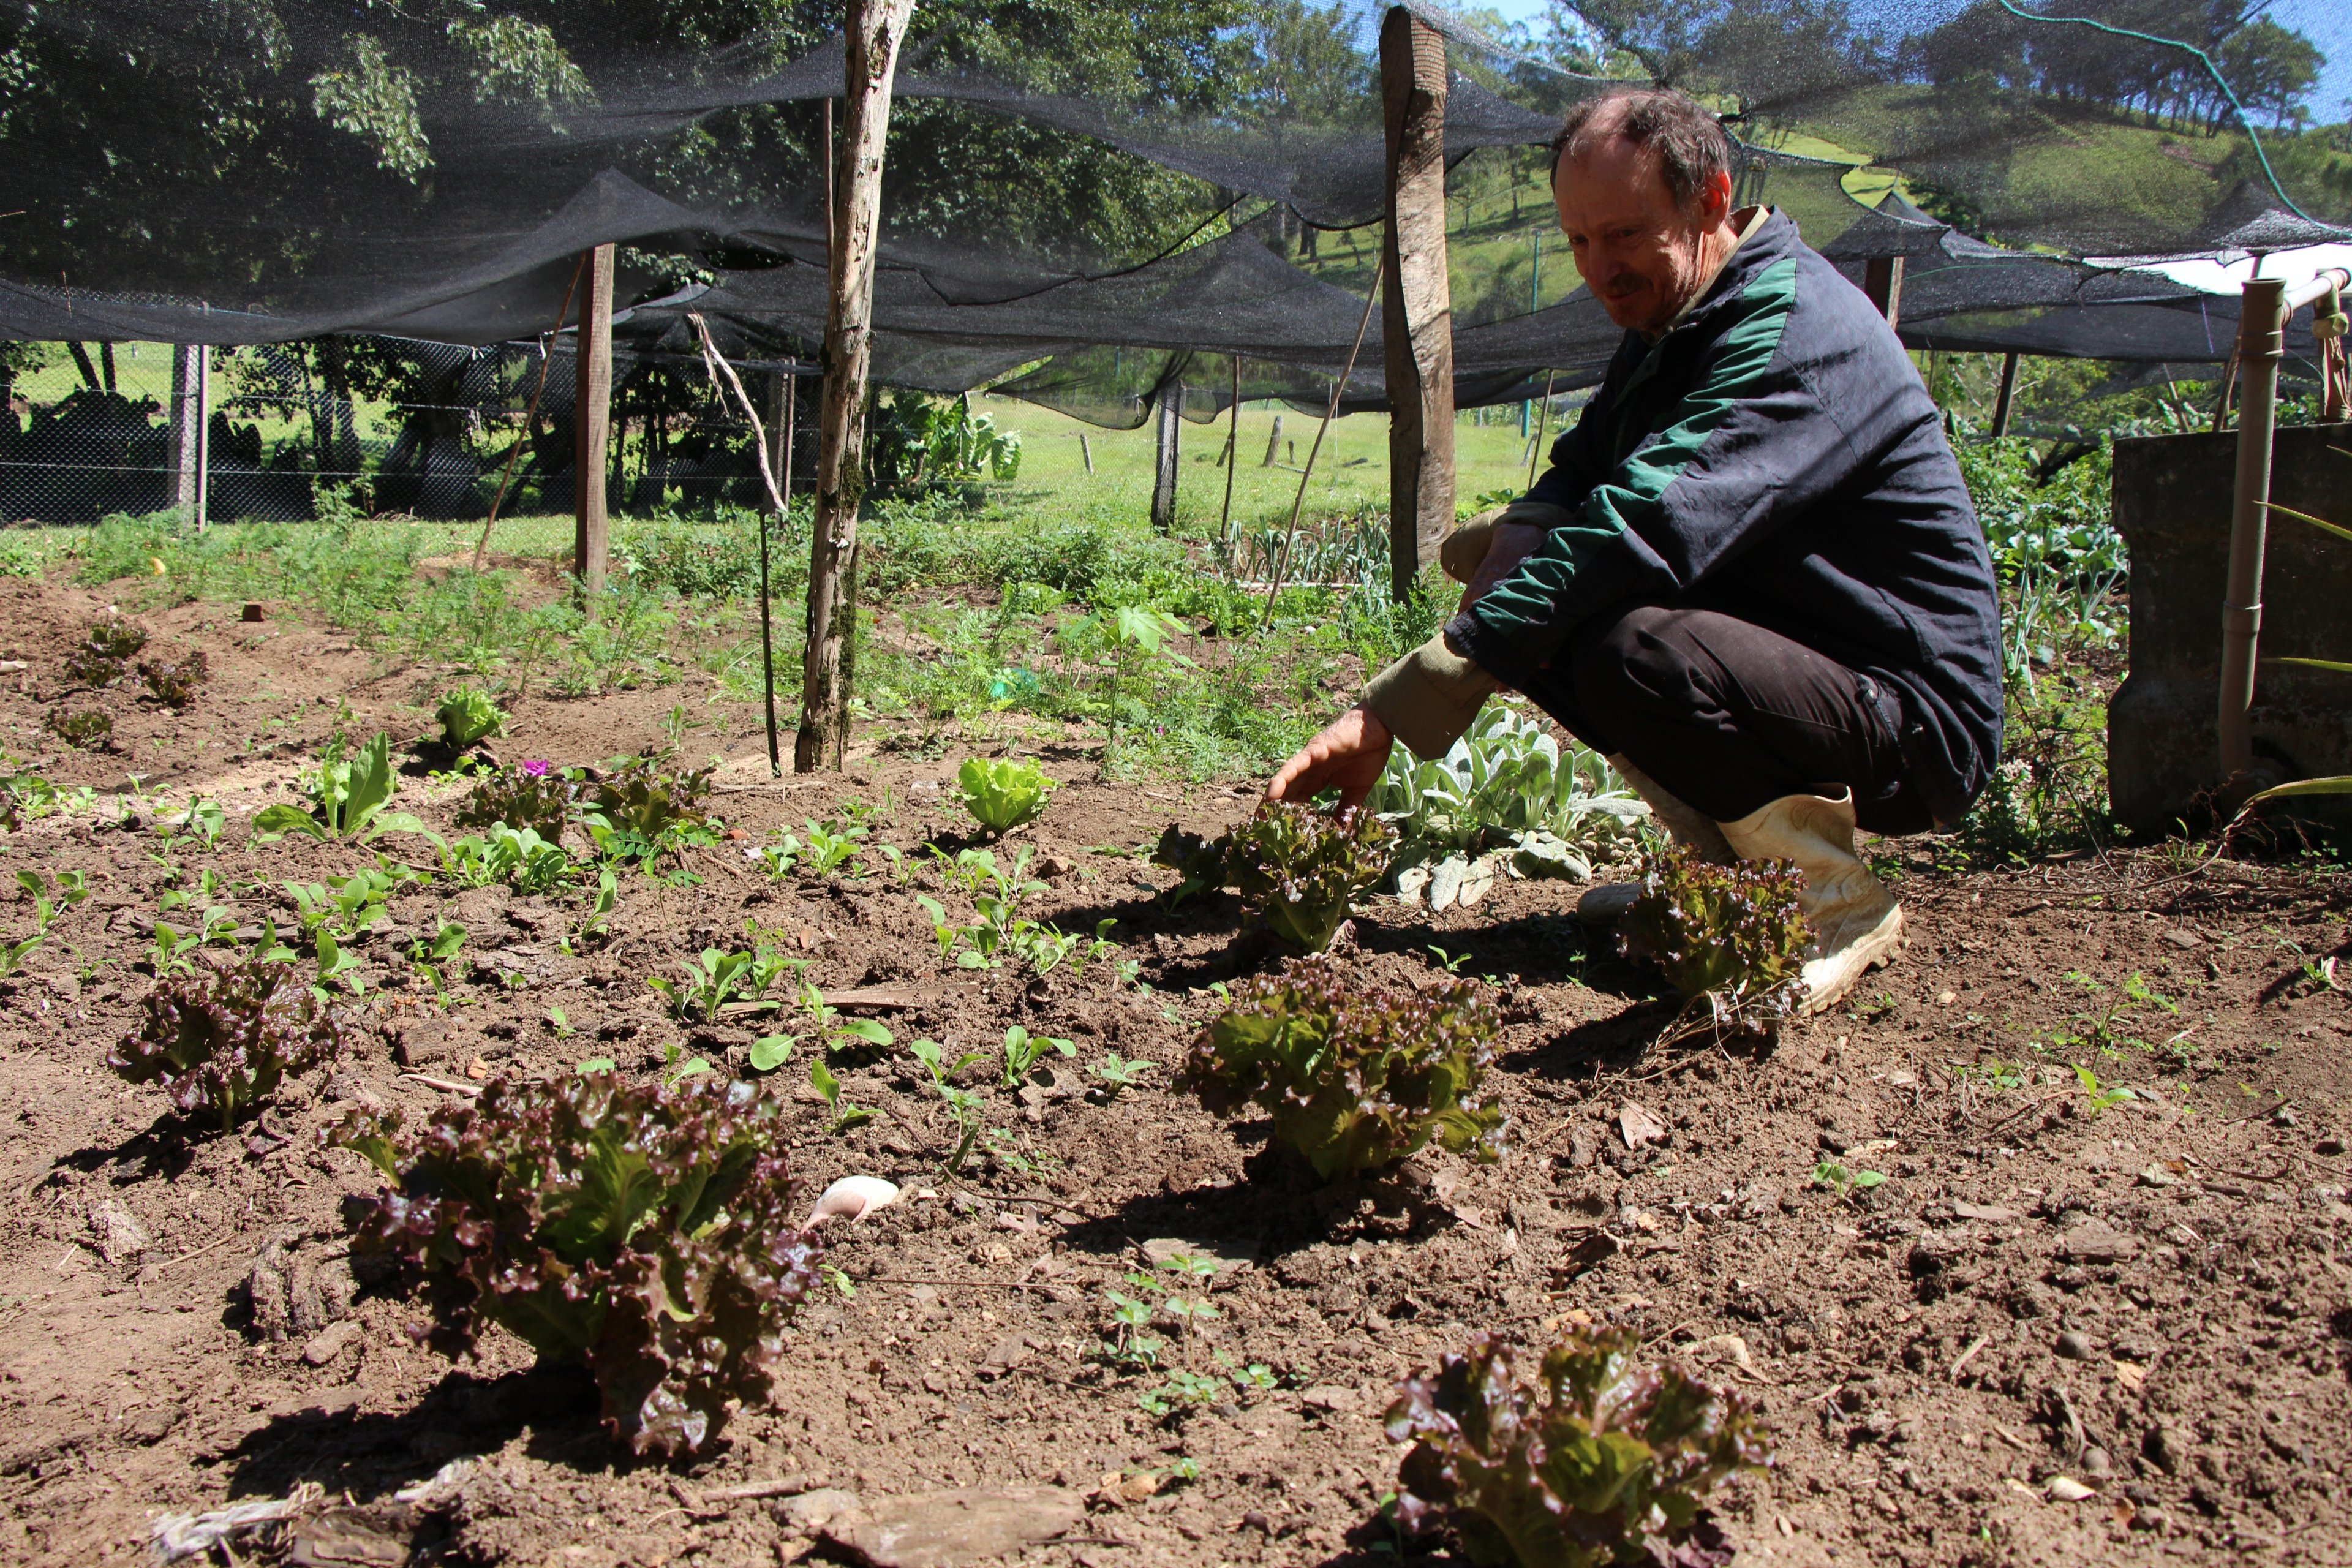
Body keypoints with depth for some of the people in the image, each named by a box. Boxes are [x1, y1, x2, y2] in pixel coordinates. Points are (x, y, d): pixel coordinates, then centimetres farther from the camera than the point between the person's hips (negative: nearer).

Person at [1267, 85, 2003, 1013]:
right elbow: (1577, 479, 11)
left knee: (1633, 650, -33)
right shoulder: (1677, 318, 9)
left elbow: (1643, 524, -35)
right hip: (1794, 661, 9)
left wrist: (1392, 711, -40)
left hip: (1916, 725, -9)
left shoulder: (1798, 331, -22)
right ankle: (1725, 863, 11)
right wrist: (1506, 548, -16)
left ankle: (1840, 904, -10)